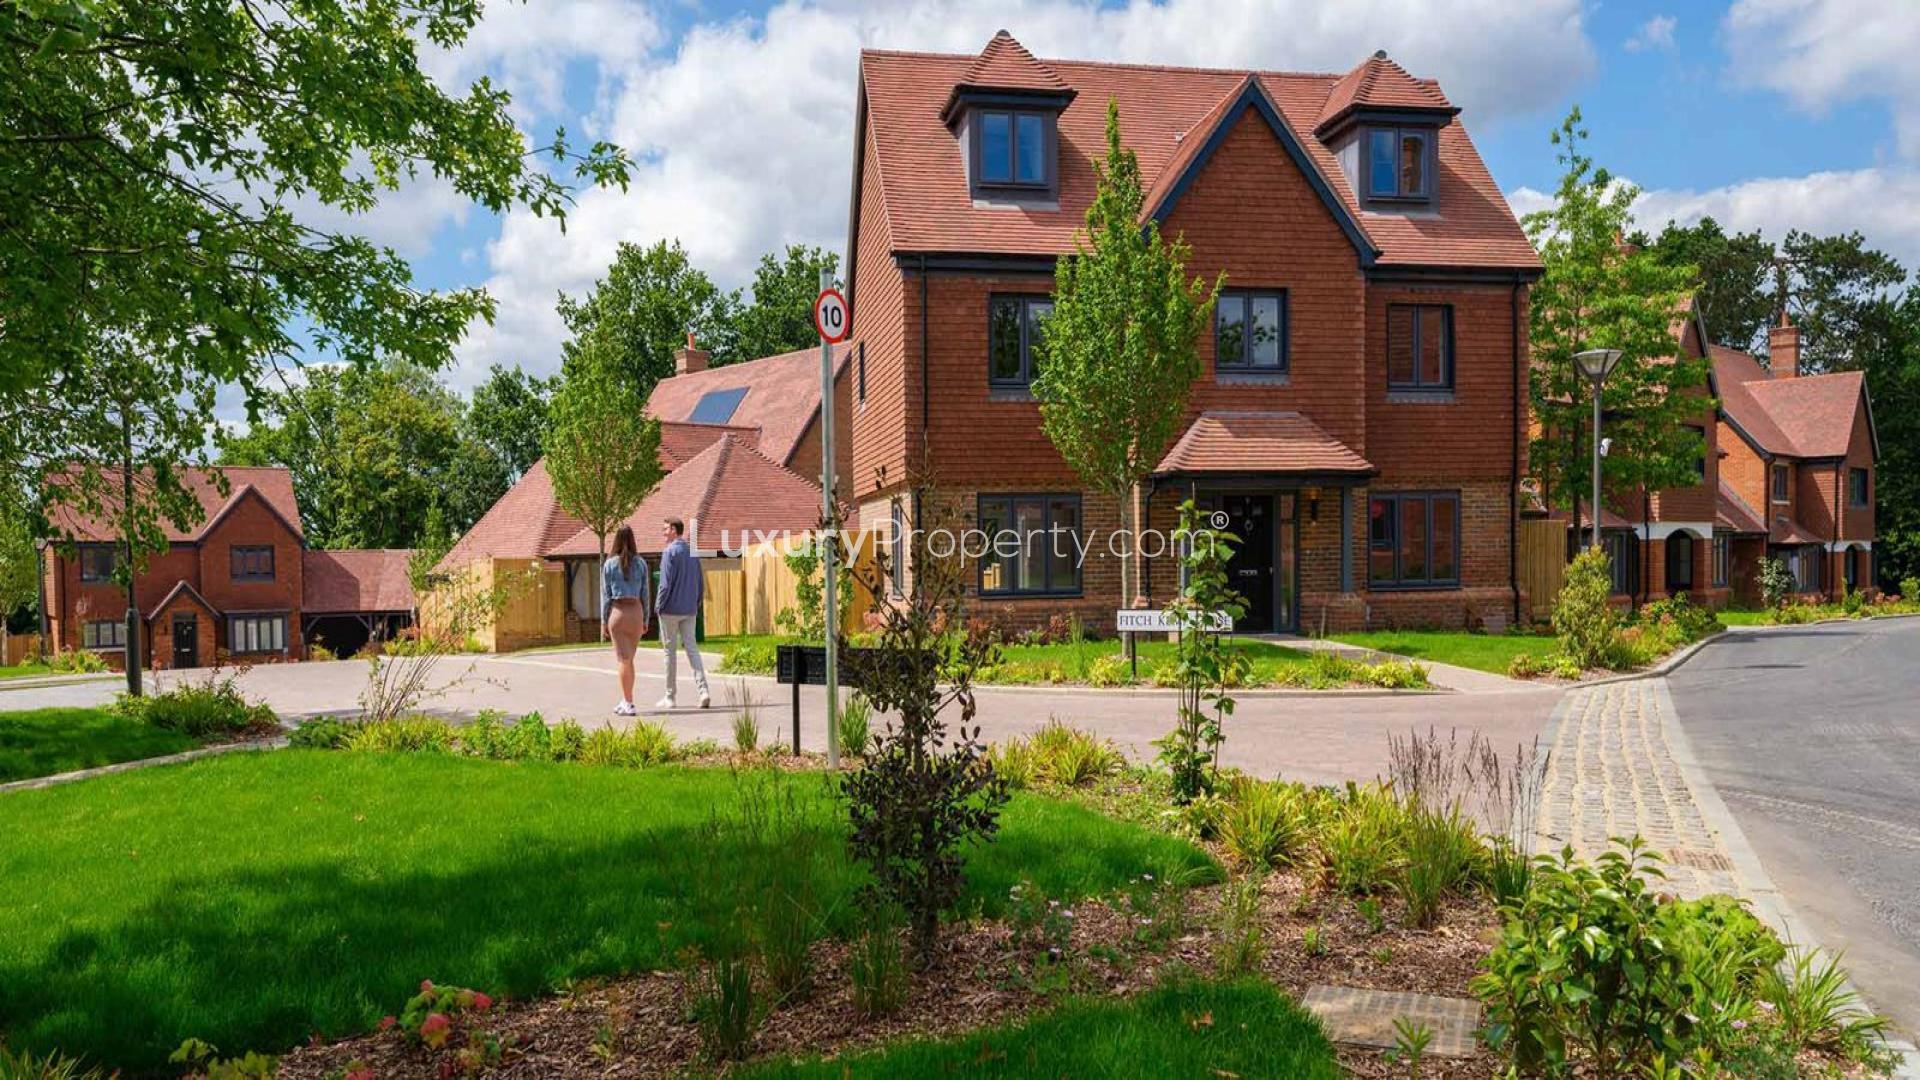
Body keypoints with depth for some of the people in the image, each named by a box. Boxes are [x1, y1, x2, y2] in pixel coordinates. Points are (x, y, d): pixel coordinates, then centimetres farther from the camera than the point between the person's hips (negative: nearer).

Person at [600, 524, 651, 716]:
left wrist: (604, 621, 5)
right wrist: (645, 620, 10)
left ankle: (628, 704, -2)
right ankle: (625, 701, 21)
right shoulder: (640, 563, 1)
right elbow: (645, 593, 4)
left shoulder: (609, 564, -3)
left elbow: (605, 595, -2)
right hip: (636, 611, 2)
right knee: (629, 659, 14)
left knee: (623, 659, 0)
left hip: (617, 611, -2)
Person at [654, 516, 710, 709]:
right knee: (692, 648, 5)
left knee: (669, 651, 4)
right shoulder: (693, 553, 10)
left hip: (670, 611, -6)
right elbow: (701, 585, 12)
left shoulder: (670, 552, -11)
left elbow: (666, 583, -15)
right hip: (690, 611, 6)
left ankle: (670, 697, 11)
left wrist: (658, 606, -5)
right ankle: (703, 690, -11)